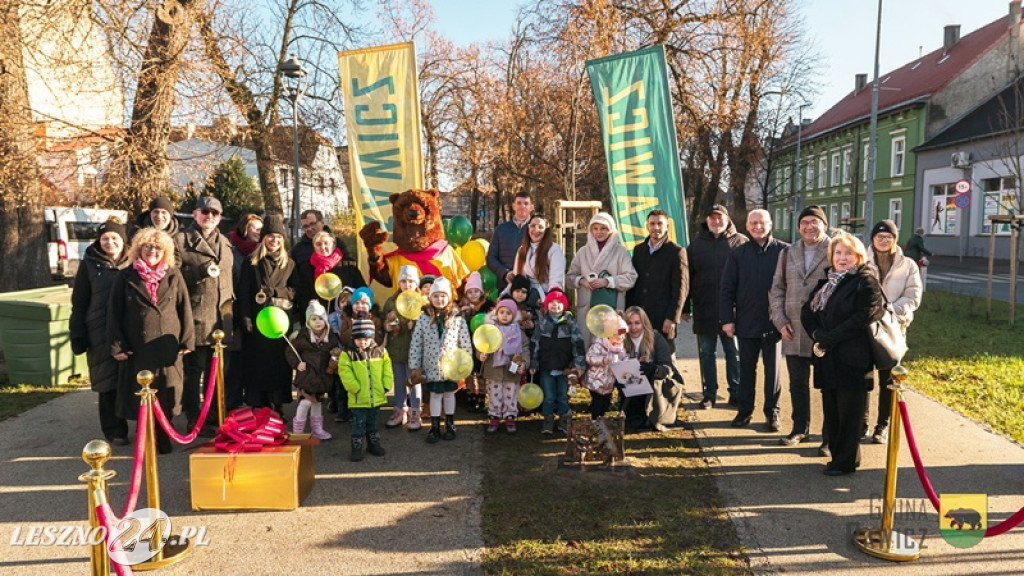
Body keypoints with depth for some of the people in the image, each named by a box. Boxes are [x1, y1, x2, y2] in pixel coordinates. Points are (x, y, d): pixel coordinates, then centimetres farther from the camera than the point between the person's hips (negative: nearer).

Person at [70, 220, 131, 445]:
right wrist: (78, 335, 0)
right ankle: (114, 431, 13)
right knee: (108, 383, 3)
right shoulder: (90, 265, 6)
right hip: (102, 335, -1)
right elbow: (79, 303, 6)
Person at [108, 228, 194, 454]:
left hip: (167, 348, 1)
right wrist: (116, 344, -3)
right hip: (137, 349, -1)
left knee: (167, 394, 5)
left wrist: (187, 340, 1)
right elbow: (114, 314, 3)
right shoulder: (126, 278, 4)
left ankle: (162, 436, 20)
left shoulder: (174, 276, 8)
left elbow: (185, 310, 7)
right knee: (140, 398, 6)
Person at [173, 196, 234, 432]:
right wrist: (200, 272, -16)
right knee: (193, 369, -3)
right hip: (195, 317, -5)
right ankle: (193, 419, 6)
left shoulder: (224, 243, 20)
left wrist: (231, 304, 22)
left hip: (221, 318, 6)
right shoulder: (181, 240, 1)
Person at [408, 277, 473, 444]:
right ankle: (434, 427, 24)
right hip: (432, 366, 0)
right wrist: (415, 367, -3)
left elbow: (465, 343, -3)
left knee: (449, 392, 16)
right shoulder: (424, 318, -7)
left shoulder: (458, 318, -8)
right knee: (435, 394, 11)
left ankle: (450, 425, 32)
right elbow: (415, 343, -4)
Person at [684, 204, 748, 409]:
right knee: (706, 353, 8)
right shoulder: (696, 244, 9)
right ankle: (709, 394, 18)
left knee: (734, 353, 6)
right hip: (704, 310, 3)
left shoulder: (740, 242, 1)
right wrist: (685, 307, 5)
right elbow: (686, 277, 9)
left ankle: (736, 394, 17)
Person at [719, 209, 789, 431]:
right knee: (746, 369, 11)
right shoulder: (738, 254, 4)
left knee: (773, 369, 8)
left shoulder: (784, 251, -2)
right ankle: (744, 410, 22)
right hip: (746, 322, 2)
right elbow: (727, 289, 3)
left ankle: (772, 412, 20)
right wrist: (727, 319, -3)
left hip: (774, 322, -2)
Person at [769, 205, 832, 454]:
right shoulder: (788, 253, 12)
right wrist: (780, 320, 1)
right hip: (794, 332, 4)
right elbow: (777, 289, 13)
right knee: (797, 382, 13)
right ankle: (800, 429, 28)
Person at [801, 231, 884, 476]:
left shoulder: (866, 282, -5)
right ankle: (837, 455, 24)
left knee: (849, 412, 1)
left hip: (852, 359, -7)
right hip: (827, 359, 7)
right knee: (831, 410, 12)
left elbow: (864, 316, -17)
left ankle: (846, 461, 11)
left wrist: (832, 337, -17)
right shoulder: (826, 282, 17)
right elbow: (807, 311, 9)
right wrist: (817, 334, -9)